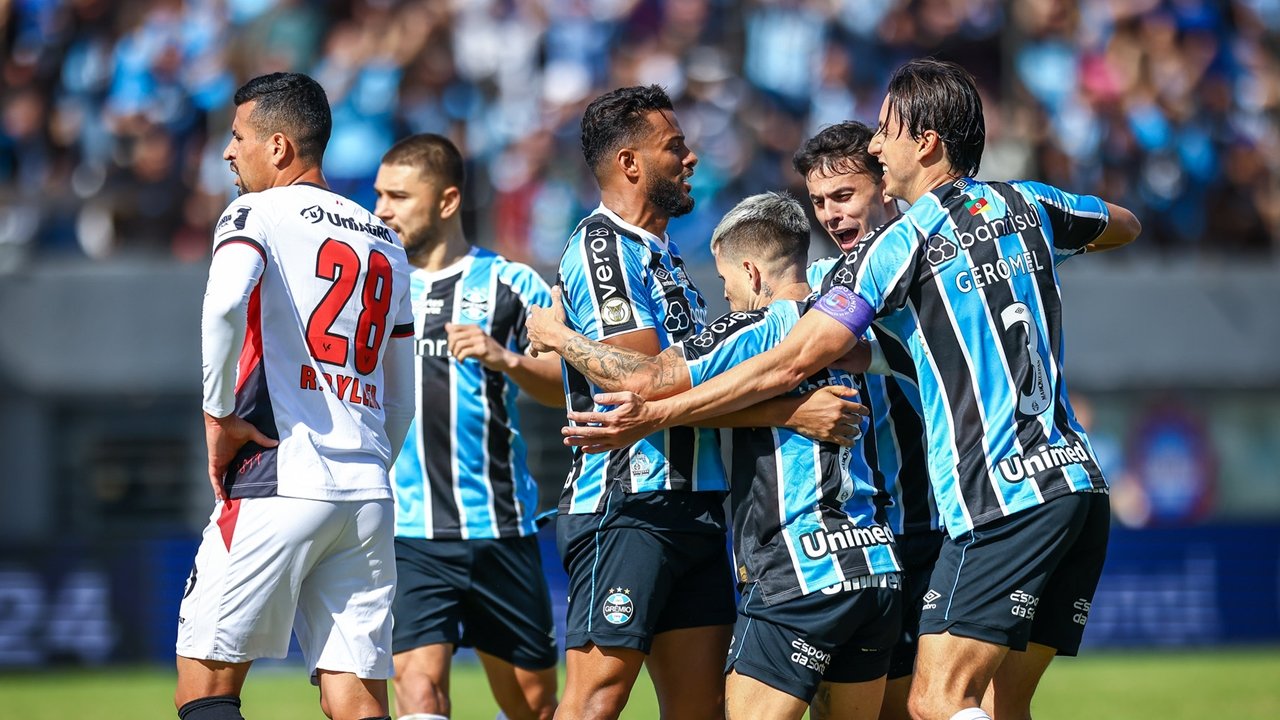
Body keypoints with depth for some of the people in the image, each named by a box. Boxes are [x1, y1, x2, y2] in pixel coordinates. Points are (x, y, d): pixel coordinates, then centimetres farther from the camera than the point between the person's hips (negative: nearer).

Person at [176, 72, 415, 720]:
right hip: (368, 496, 6)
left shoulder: (258, 214, -1)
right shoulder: (384, 244, 20)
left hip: (277, 489, -6)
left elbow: (225, 304, -23)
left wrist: (219, 414, -12)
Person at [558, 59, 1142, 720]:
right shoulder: (1026, 204, 14)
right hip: (1080, 481, 8)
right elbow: (1125, 225, 36)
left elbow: (789, 365, -8)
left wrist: (655, 415, -4)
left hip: (1003, 503, -8)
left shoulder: (898, 247, -5)